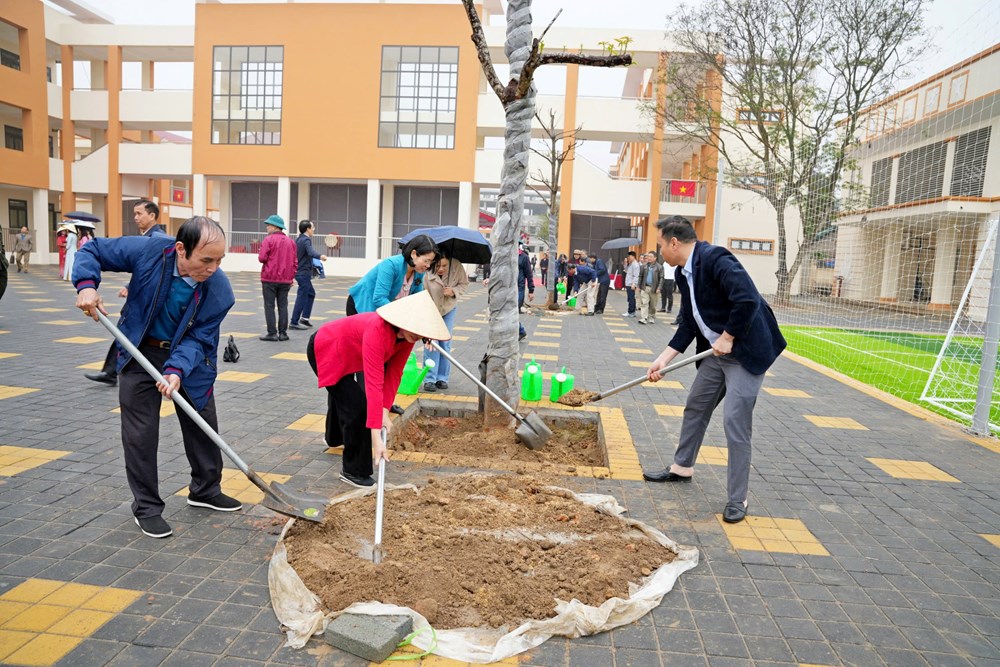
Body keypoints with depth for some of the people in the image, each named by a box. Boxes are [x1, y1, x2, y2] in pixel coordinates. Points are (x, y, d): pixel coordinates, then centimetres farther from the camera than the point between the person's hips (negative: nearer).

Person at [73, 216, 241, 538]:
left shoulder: (220, 290, -24)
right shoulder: (148, 251, -26)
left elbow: (197, 338, -20)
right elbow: (92, 250, -10)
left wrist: (177, 370, -35)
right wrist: (86, 285, -28)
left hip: (189, 356, 2)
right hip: (141, 353, -1)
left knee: (203, 424, 12)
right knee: (141, 433, 1)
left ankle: (205, 490, 33)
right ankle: (146, 507, 17)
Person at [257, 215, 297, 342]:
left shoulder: (269, 239, -9)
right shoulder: (290, 241, 8)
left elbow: (262, 258, -13)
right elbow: (294, 261, 10)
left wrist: (260, 253, 9)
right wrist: (292, 277, 16)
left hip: (270, 278, -5)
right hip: (285, 279, 5)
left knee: (269, 306, 2)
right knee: (283, 306, 8)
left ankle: (272, 333, 0)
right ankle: (283, 333, 8)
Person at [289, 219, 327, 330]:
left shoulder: (299, 239, 13)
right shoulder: (306, 240, -17)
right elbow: (311, 251, -39)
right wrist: (320, 256, -58)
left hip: (299, 271, 10)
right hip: (304, 273, -10)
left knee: (311, 293, 19)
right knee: (302, 297, -7)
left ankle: (304, 317, 18)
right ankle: (294, 323, -6)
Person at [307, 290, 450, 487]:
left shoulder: (407, 335, -20)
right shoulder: (378, 331, -44)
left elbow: (394, 373, -16)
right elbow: (373, 383, -48)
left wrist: (384, 411, -23)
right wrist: (376, 437, -49)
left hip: (344, 353, 8)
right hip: (323, 350, -8)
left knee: (342, 394, 32)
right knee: (357, 406, -16)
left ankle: (335, 438, 63)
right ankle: (353, 471, 2)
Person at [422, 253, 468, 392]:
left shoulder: (457, 267, -25)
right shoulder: (426, 273, -33)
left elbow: (464, 283, -7)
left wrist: (454, 291, -28)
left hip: (449, 309, 2)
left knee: (445, 342, 3)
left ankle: (442, 378, 13)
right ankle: (429, 379, -2)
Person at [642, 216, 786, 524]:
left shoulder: (714, 258, -23)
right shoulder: (684, 273, 6)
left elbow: (748, 300, -32)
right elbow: (688, 324, 10)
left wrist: (727, 338, -21)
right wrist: (663, 359, 4)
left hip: (746, 350, -9)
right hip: (716, 351, 10)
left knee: (735, 421, -8)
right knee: (695, 407, 18)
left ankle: (738, 498, 6)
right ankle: (682, 467, 38)